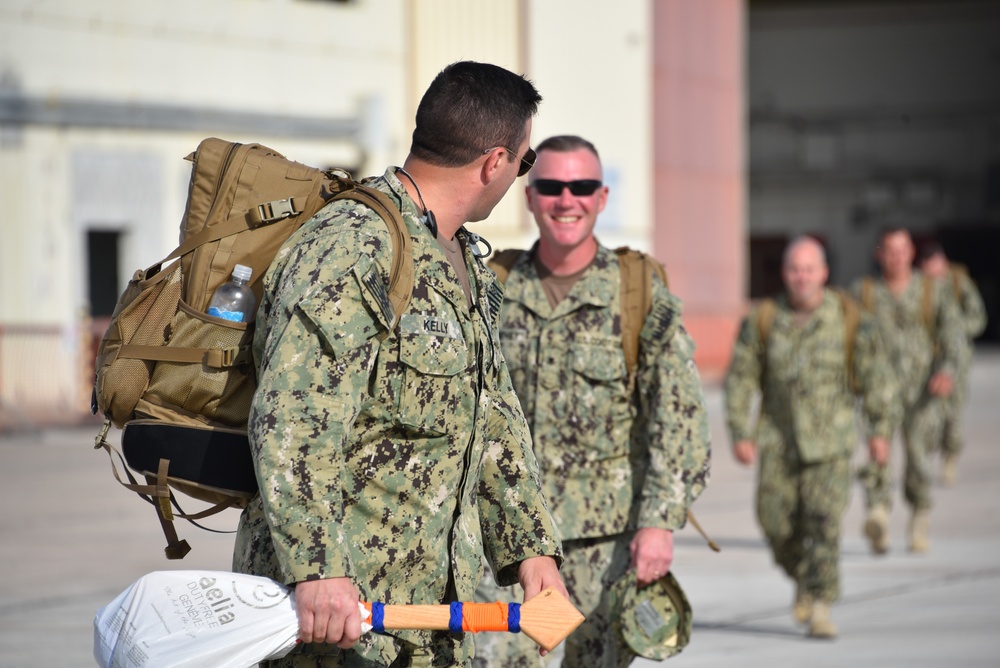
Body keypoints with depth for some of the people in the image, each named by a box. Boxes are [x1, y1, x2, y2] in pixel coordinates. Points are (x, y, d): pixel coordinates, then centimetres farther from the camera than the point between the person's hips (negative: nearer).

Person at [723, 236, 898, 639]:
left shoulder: (849, 320, -2)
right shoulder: (762, 322, 0)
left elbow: (876, 377, 4)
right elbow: (740, 379, 4)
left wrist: (880, 430, 2)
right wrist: (740, 434, -1)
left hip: (830, 439, -2)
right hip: (778, 439, 2)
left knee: (824, 520, -13)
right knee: (777, 521, -1)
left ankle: (820, 607, -10)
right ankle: (803, 579, 28)